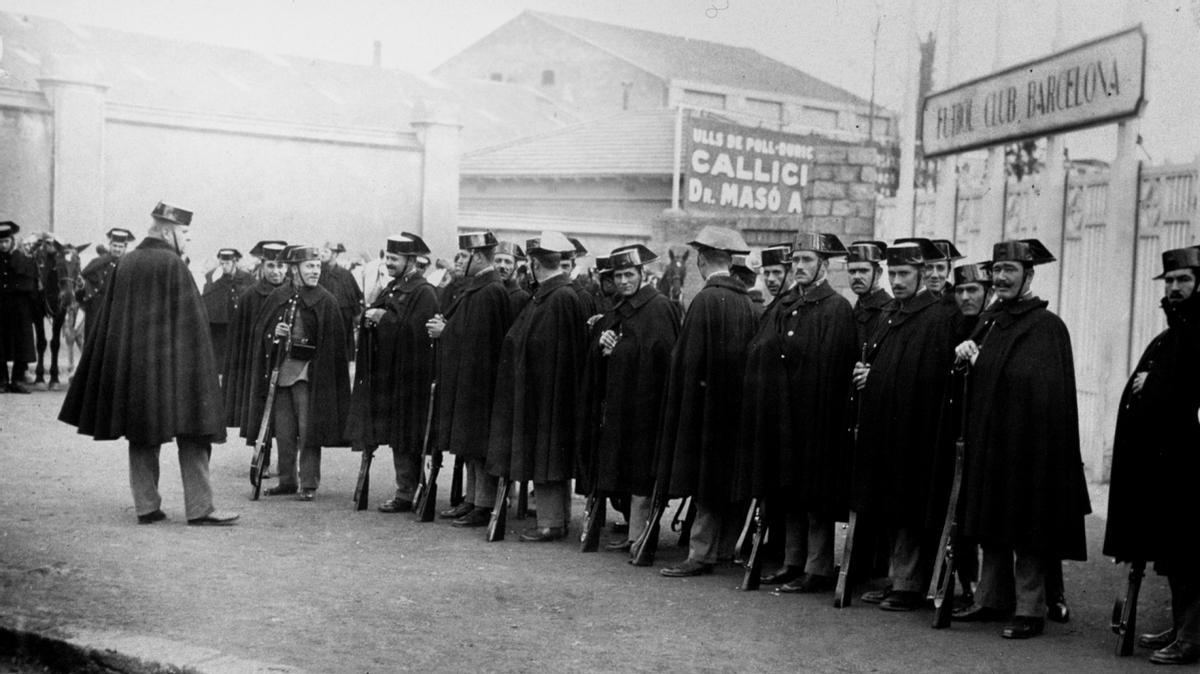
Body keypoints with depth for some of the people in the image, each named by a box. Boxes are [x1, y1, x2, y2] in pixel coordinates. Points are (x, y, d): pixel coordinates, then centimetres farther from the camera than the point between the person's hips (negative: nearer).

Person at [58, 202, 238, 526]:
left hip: (131, 365, 6)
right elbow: (189, 320, -11)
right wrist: (199, 367, -6)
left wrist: (128, 357, 19)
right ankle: (199, 508, -3)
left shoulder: (125, 265, 10)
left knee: (142, 437, 11)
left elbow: (107, 319, 14)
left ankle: (146, 506, 12)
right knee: (191, 436, -1)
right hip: (171, 363, -6)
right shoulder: (172, 265, -10)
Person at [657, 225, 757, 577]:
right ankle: (723, 549, 20)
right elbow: (749, 352, 10)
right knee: (727, 482, 12)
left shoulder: (705, 300, -15)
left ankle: (701, 553, 2)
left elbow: (691, 359, -15)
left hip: (706, 402, -7)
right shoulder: (744, 300, 6)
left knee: (706, 481, -2)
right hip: (736, 403, 7)